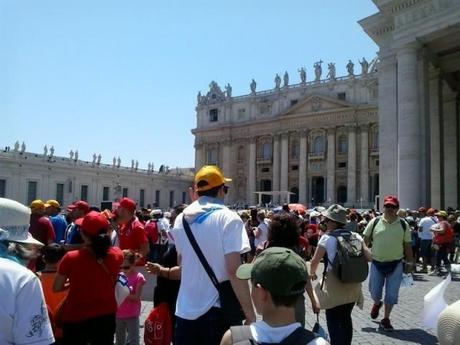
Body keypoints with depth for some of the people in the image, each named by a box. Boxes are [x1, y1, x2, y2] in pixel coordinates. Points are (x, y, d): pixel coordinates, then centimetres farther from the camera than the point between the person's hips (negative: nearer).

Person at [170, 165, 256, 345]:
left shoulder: (181, 219, 5)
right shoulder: (229, 218, -13)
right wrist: (250, 315, -15)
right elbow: (233, 270, -19)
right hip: (217, 310, -5)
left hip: (185, 310, 5)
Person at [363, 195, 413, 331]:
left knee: (392, 293, 5)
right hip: (377, 263, 0)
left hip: (395, 264, 0)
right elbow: (365, 240, 3)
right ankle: (377, 303, 45)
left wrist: (409, 262, 7)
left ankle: (386, 319, 22)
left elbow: (407, 245, 6)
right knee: (374, 291, 10)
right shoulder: (375, 222, -4)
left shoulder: (403, 225, -1)